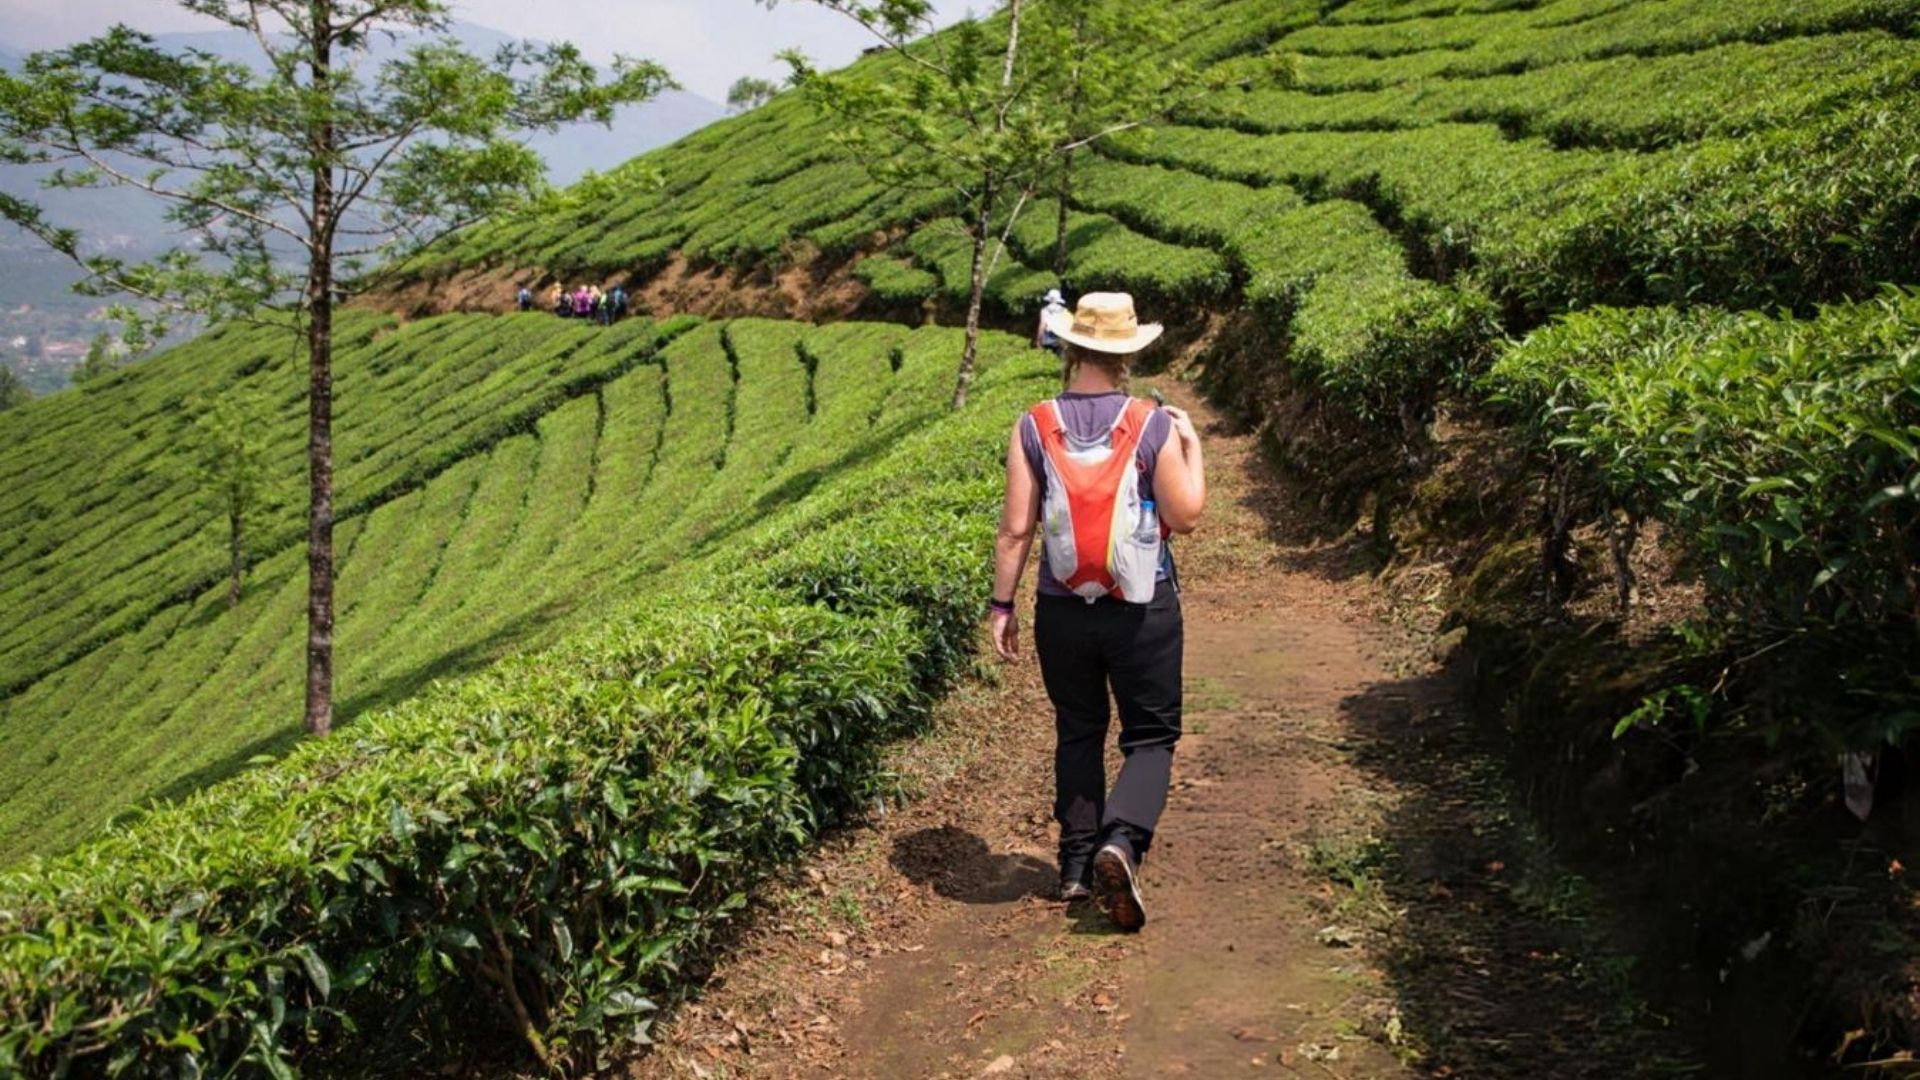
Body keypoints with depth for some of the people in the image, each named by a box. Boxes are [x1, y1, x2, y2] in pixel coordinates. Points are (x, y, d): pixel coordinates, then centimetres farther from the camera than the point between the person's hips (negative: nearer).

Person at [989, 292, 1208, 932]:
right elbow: (1184, 517, -6)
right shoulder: (1154, 427, -9)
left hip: (1063, 610, 2)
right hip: (1143, 609, -2)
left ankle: (1077, 867, 24)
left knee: (1077, 733, 18)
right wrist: (1191, 444, 8)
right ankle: (1121, 841, -13)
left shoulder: (1033, 428, -6)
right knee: (1151, 735, 10)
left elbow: (1015, 528, -6)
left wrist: (1001, 603, 3)